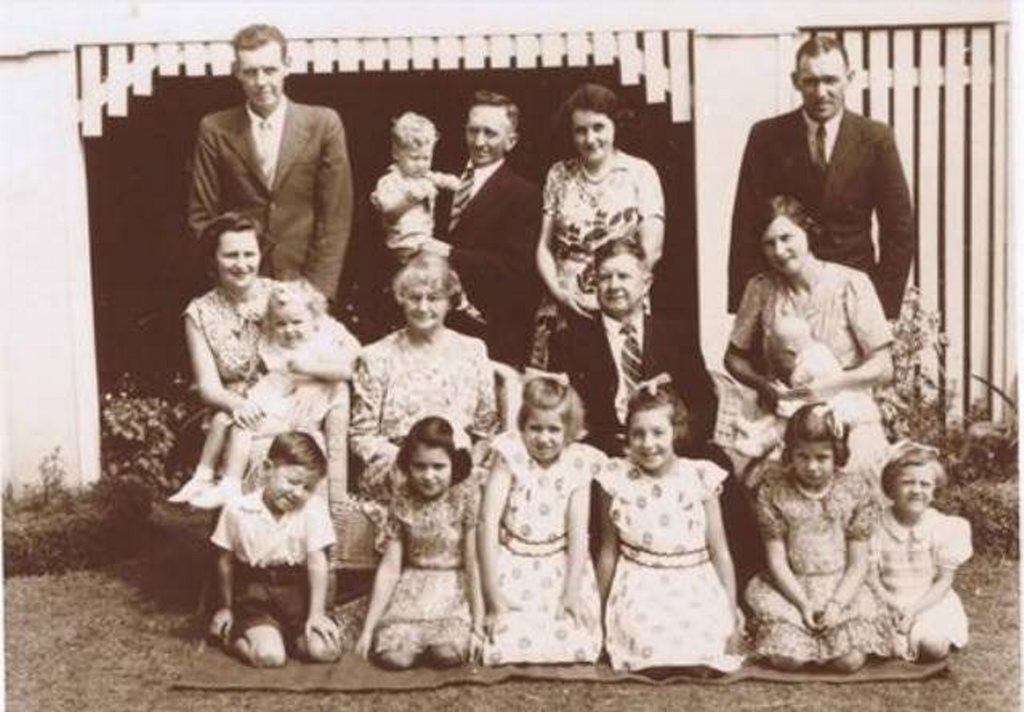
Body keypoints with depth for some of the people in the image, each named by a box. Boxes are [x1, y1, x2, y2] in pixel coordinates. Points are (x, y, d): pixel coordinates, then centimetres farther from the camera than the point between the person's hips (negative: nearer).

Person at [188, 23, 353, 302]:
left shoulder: (323, 124, 0)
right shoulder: (215, 130, 3)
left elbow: (335, 216, -1)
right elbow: (201, 216, 5)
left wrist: (319, 288, -8)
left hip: (305, 281, 0)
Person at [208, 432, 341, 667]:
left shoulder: (314, 507, -9)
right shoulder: (238, 510, -7)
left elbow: (317, 561, -10)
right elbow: (226, 561, 6)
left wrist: (316, 613, -14)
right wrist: (227, 608, 14)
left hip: (296, 591, 2)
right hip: (254, 592, -2)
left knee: (326, 651, -18)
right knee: (268, 657, -24)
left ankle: (280, 634, 9)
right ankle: (230, 636, 7)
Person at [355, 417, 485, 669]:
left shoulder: (466, 495, -12)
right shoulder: (403, 503, -2)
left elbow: (472, 561, -11)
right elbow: (389, 568, -1)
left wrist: (478, 625, -13)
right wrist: (368, 628, -3)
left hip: (456, 588, -2)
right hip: (414, 588, 2)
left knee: (447, 653, -27)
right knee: (393, 657, -20)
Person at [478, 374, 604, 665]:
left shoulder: (579, 463, -2)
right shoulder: (511, 455, -10)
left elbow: (578, 531, -3)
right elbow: (488, 522, -13)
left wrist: (572, 591, -11)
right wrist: (492, 592, -16)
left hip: (562, 566, 2)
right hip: (513, 567, -2)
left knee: (579, 648, -14)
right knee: (508, 648, -20)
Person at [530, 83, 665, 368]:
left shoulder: (639, 173, 2)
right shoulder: (559, 175, 11)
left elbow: (651, 251, -4)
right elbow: (544, 246, 10)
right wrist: (558, 291, -7)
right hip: (561, 308, 2)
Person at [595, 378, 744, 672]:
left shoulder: (700, 477, 0)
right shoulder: (617, 479, -1)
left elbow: (719, 549, 5)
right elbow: (609, 551, 8)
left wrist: (731, 607, 4)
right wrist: (599, 607, 12)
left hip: (694, 588, 1)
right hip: (638, 590, -1)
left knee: (704, 643, -23)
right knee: (645, 638, -28)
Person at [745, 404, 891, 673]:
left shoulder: (857, 491, -3)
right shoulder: (773, 493, -5)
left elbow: (858, 562, -3)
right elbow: (777, 560, -5)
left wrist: (837, 604, -15)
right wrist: (803, 604, -14)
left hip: (842, 587, 1)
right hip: (790, 588, 0)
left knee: (849, 661, -18)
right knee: (786, 659, -19)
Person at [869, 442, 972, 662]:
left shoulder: (944, 527, -4)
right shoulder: (876, 528, -5)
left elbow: (944, 581, -4)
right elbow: (872, 579, -4)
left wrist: (913, 610, -17)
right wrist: (892, 604, -22)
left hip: (930, 603, 1)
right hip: (888, 605, -1)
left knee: (934, 646, -26)